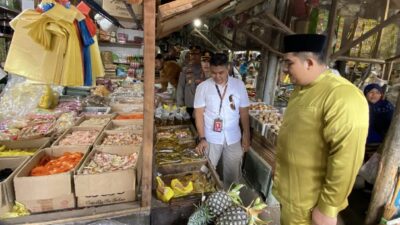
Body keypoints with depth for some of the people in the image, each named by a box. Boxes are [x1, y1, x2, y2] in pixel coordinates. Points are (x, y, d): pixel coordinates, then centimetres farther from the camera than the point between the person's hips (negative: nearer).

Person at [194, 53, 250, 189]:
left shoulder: (239, 85, -3)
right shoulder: (203, 87, -7)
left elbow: (244, 112, 3)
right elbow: (199, 114, -6)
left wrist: (246, 136, 4)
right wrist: (202, 138, -11)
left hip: (233, 138, 2)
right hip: (211, 138, -1)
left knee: (232, 174, 15)